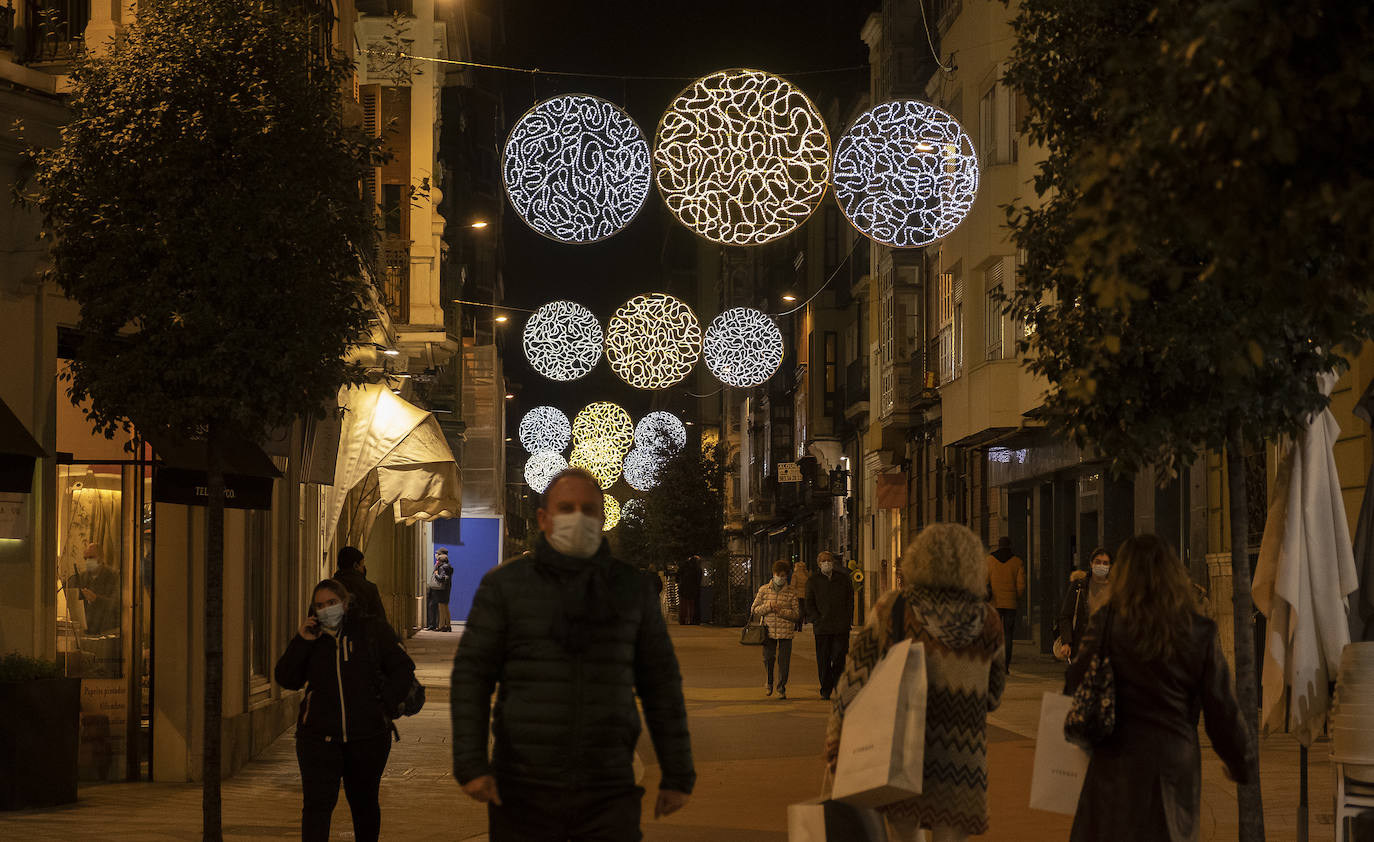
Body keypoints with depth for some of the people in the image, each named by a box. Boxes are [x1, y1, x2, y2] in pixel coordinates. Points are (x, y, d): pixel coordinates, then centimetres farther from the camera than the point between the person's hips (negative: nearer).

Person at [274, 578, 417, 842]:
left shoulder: (371, 630, 2)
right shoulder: (310, 637, 6)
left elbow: (403, 668, 6)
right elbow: (286, 679, 1)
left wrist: (387, 704, -4)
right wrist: (301, 642, -9)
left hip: (367, 736, 0)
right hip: (319, 737, 0)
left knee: (364, 803, 15)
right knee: (317, 804, -10)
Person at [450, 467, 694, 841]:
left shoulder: (633, 588, 8)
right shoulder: (503, 585, 2)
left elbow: (661, 683, 11)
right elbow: (471, 675, -1)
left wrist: (678, 774, 8)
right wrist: (470, 765, -12)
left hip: (607, 792, 1)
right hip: (524, 791, -1)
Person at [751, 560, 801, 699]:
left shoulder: (791, 592, 2)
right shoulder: (764, 590, 5)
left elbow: (796, 613, 1)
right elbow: (754, 609, 7)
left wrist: (781, 611, -14)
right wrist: (768, 607, -10)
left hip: (786, 632, -1)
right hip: (769, 630, 1)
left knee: (784, 661, -1)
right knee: (768, 659, 3)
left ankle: (781, 689, 14)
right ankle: (768, 684, 29)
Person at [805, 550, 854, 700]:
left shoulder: (843, 579, 11)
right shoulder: (812, 581, 7)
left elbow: (850, 600, 13)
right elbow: (809, 605, 6)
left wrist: (847, 619, 3)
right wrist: (817, 620, -6)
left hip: (841, 627, 0)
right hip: (822, 628, 0)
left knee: (839, 658, -6)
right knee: (823, 660, 2)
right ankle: (825, 690, 11)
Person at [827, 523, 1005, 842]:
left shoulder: (893, 608, -3)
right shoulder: (987, 621, 3)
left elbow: (858, 671, -5)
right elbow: (993, 694, 11)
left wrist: (836, 728, -2)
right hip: (961, 757, 1)